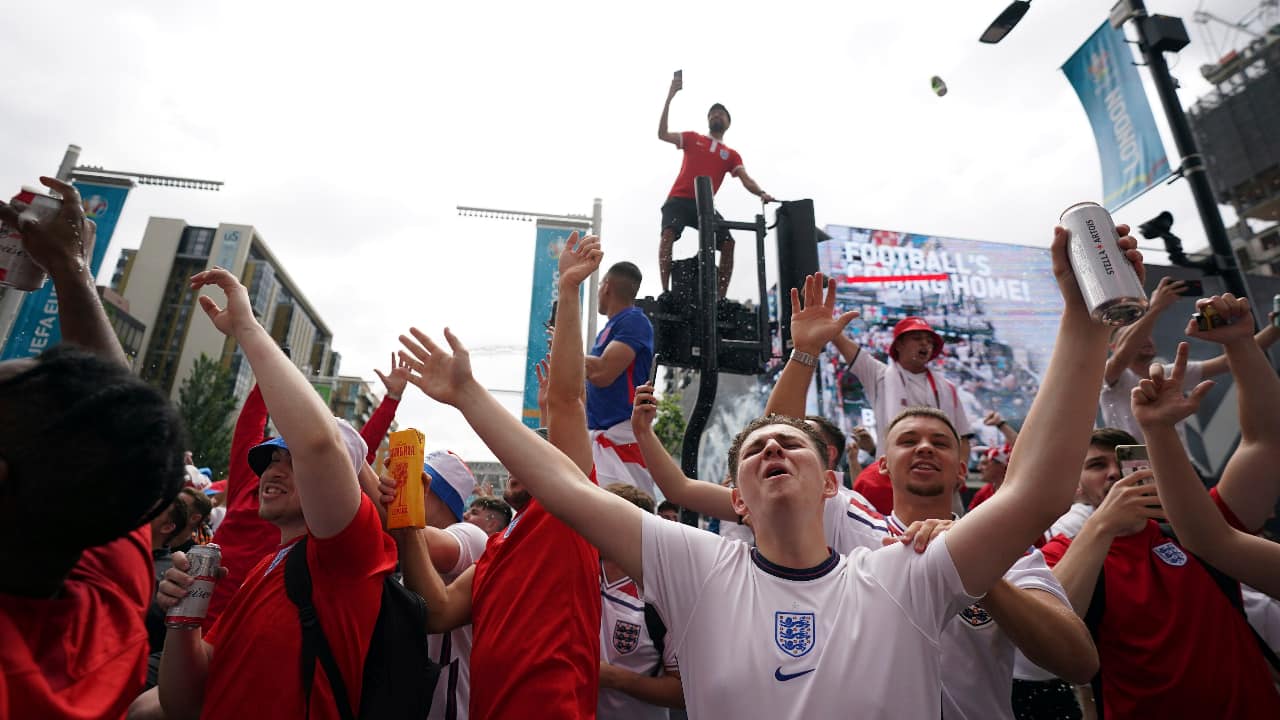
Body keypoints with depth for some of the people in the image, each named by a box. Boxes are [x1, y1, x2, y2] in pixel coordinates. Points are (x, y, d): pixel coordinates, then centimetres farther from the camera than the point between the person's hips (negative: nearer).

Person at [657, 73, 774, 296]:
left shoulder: (731, 155, 18)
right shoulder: (693, 138, 17)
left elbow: (746, 180, 4)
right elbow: (662, 134, 5)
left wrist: (762, 194, -19)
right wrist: (670, 98, -1)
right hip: (679, 199, -2)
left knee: (728, 242, -17)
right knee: (668, 233, -29)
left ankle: (721, 296, -14)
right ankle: (665, 291, -32)